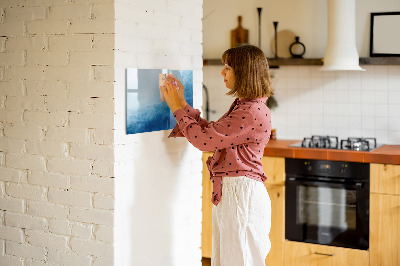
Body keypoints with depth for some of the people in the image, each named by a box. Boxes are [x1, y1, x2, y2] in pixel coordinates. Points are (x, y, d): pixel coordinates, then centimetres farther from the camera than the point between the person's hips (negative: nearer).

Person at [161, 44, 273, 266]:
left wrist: (178, 108, -7)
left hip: (241, 194, -10)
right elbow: (211, 132, 16)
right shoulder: (242, 106, 13)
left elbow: (204, 139, -19)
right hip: (228, 192, 10)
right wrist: (182, 104, 14)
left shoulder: (253, 112, -20)